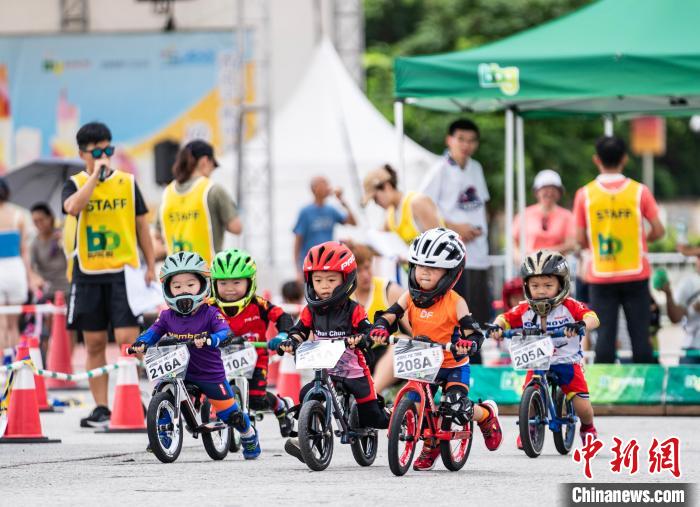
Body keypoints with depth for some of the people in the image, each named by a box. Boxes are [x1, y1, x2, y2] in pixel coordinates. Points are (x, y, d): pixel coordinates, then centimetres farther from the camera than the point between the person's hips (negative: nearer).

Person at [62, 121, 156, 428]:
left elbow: (141, 226, 11)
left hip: (123, 271, -1)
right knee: (94, 344, 5)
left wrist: (151, 266, 6)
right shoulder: (75, 184, 3)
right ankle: (101, 408, 10)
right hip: (87, 274, 1)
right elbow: (73, 207, -20)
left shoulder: (127, 183, 7)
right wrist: (95, 175, -18)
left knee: (128, 339, -11)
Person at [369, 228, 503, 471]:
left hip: (453, 366, -4)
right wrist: (380, 328, -31)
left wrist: (468, 344, -43)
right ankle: (430, 446, 23)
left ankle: (487, 414, 17)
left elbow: (472, 332, -19)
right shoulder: (411, 297, -4)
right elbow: (390, 315, -8)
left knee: (458, 405, -19)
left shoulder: (455, 302, -16)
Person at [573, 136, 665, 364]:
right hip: (635, 274, 0)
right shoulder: (639, 191, -3)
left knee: (605, 334, 0)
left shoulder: (585, 194, -3)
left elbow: (580, 239, -3)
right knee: (640, 334, 3)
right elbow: (658, 231, -1)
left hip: (601, 276, 0)